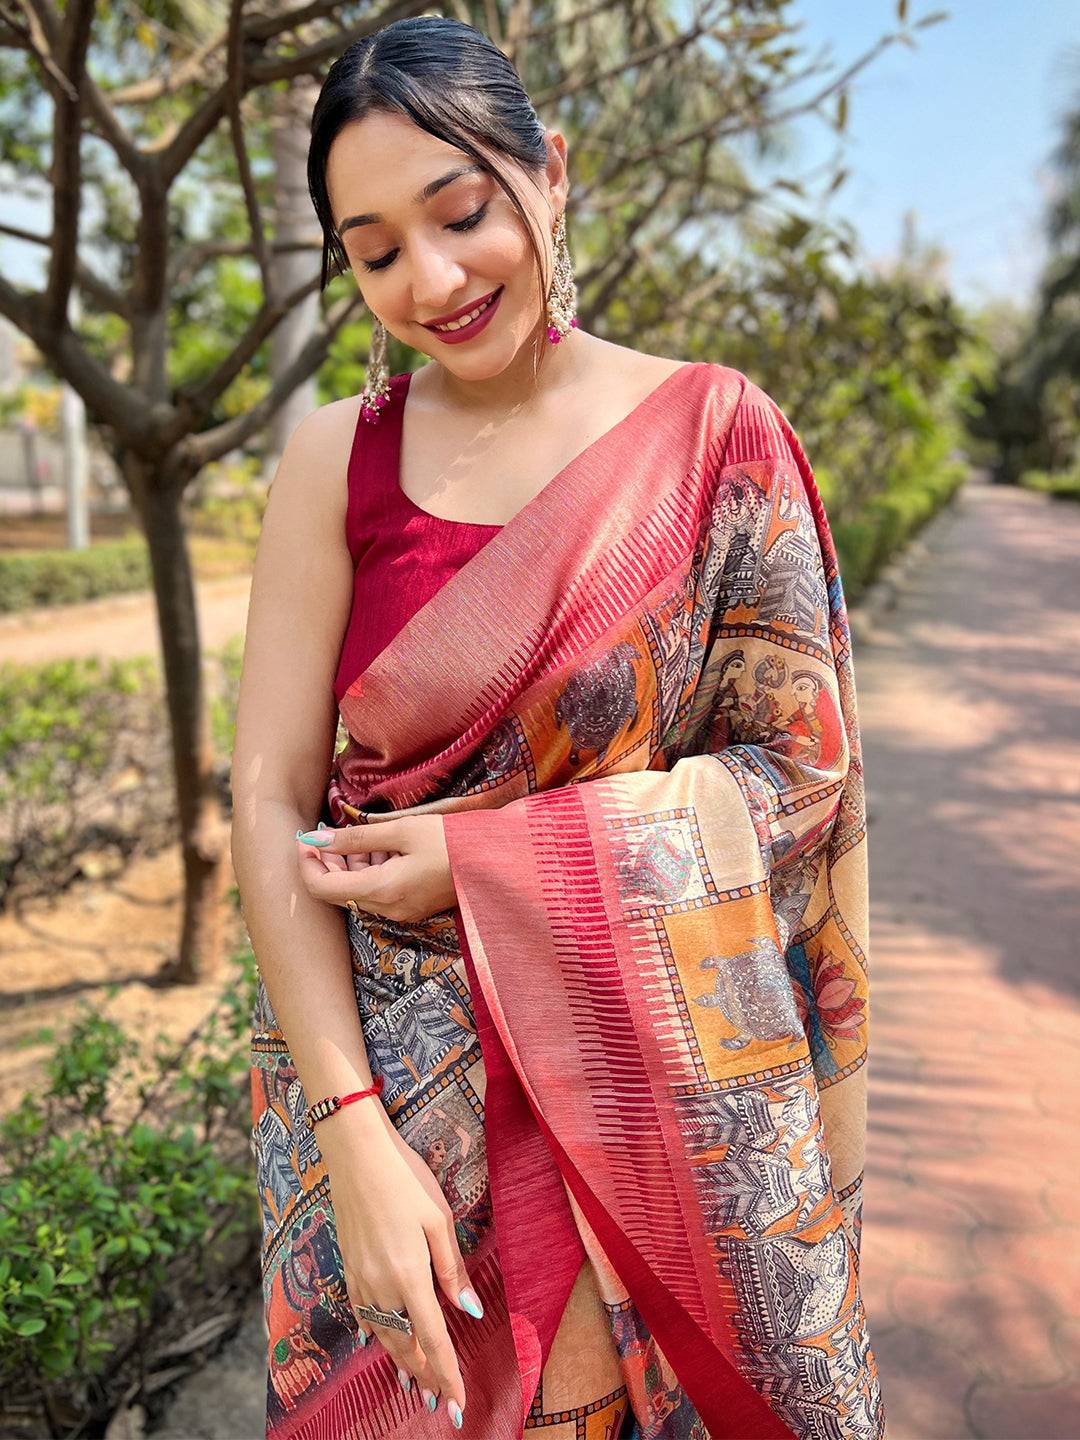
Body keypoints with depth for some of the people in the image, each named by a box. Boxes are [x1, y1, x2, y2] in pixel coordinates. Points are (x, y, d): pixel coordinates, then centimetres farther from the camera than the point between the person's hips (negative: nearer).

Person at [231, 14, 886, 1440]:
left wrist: (478, 859, -16)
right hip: (383, 1075, 2)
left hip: (659, 1087, -1)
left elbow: (801, 771, -8)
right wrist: (354, 1134, -15)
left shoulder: (714, 427, -6)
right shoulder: (336, 460, -4)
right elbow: (269, 802, -7)